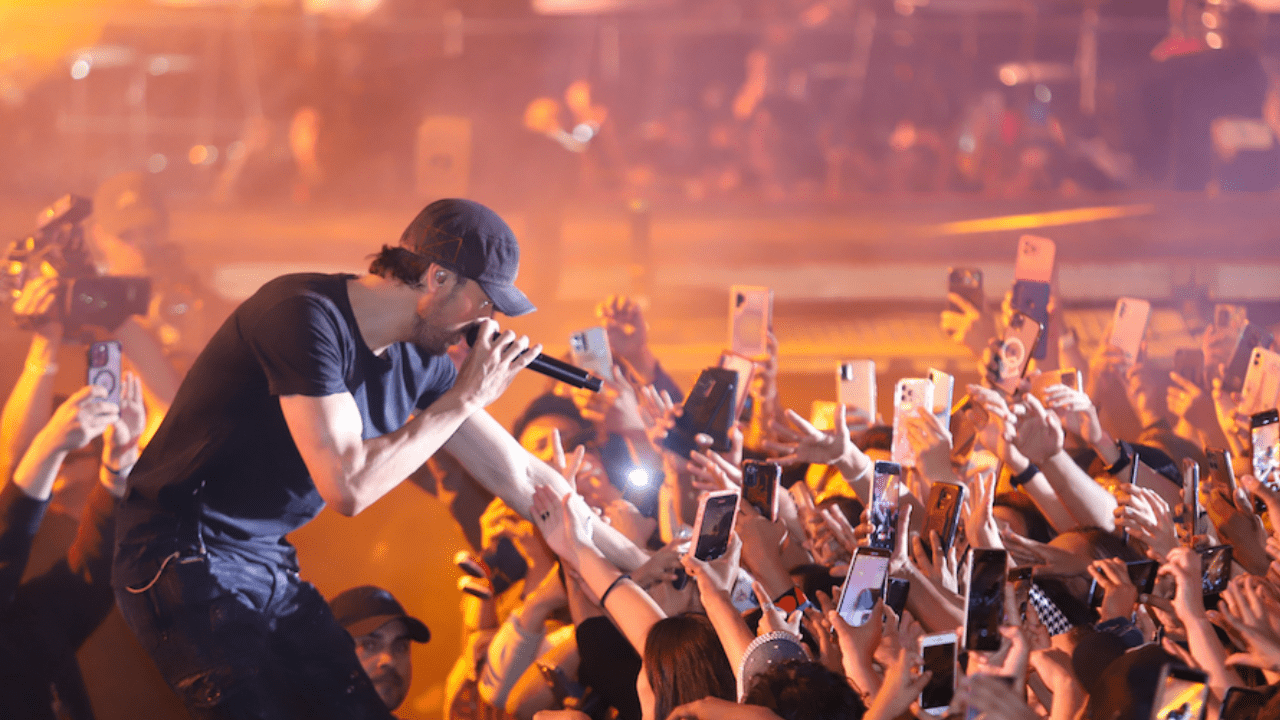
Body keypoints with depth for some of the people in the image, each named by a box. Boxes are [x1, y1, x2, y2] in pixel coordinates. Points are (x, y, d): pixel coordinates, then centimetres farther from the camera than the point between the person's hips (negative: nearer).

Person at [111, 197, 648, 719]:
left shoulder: (418, 361, 3)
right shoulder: (309, 316, -22)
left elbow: (517, 475, 11)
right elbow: (348, 486, -27)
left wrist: (641, 567, 12)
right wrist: (463, 398, -18)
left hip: (272, 565, 8)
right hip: (187, 557, -8)